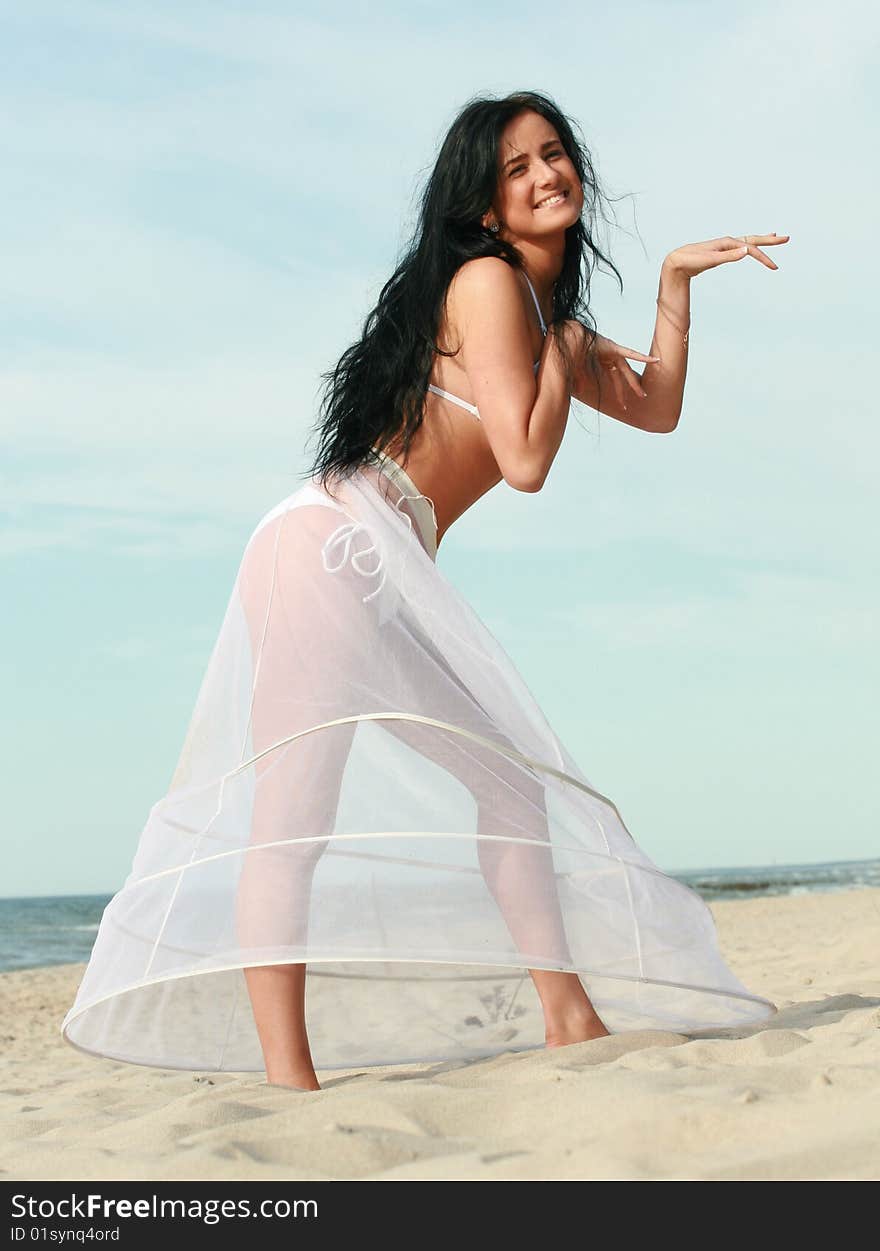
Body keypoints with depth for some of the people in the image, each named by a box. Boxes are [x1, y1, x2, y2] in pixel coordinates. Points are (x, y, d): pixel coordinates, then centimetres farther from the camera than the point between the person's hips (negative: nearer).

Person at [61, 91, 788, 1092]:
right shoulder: (488, 280, -6)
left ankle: (570, 1018, 15)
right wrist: (563, 352, 3)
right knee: (293, 816, -18)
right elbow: (525, 460, -13)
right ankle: (289, 1077, -26)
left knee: (513, 782, 11)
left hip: (391, 580, 10)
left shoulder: (544, 308, 24)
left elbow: (657, 408, 31)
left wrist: (676, 279, 26)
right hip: (334, 547, -10)